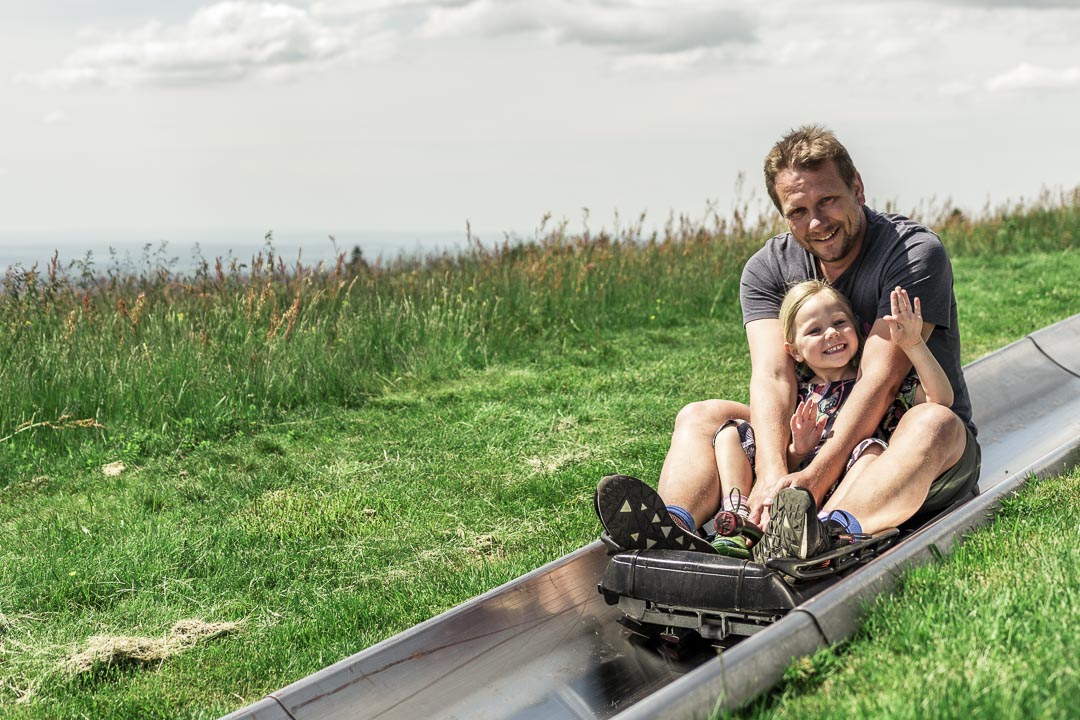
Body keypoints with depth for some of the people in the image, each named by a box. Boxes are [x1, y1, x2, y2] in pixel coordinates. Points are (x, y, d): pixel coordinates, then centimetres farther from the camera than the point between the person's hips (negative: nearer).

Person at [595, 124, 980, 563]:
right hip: (815, 438, 4)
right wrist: (772, 474, -35)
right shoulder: (768, 269, -1)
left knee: (932, 421, -37)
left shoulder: (915, 253, -15)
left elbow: (879, 381, -25)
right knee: (700, 416, -11)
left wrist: (814, 478, -36)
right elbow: (772, 376, -17)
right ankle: (675, 528, -44)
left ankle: (827, 536, -65)